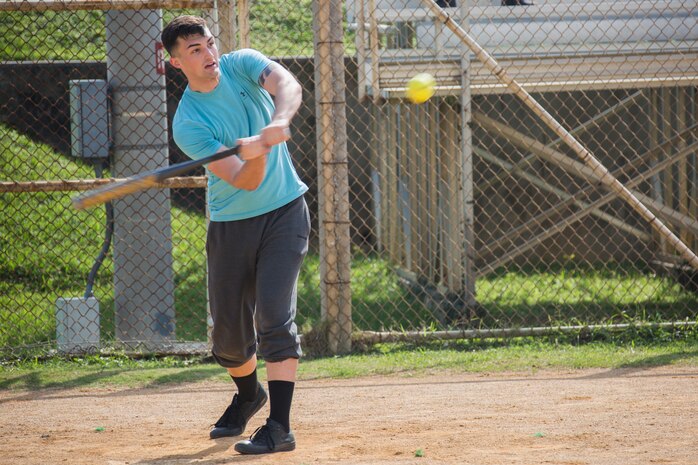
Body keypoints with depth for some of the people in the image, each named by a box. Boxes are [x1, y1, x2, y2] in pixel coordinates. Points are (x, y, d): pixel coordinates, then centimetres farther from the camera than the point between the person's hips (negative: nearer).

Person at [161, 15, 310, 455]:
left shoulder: (241, 64, -6)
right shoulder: (188, 123, -15)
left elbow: (288, 85, -28)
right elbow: (246, 182, -22)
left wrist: (277, 123, -48)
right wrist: (257, 155, -44)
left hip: (284, 213, -1)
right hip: (231, 225, 1)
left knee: (274, 313, -15)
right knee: (229, 329, 8)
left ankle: (279, 426, -19)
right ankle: (249, 394, 40)